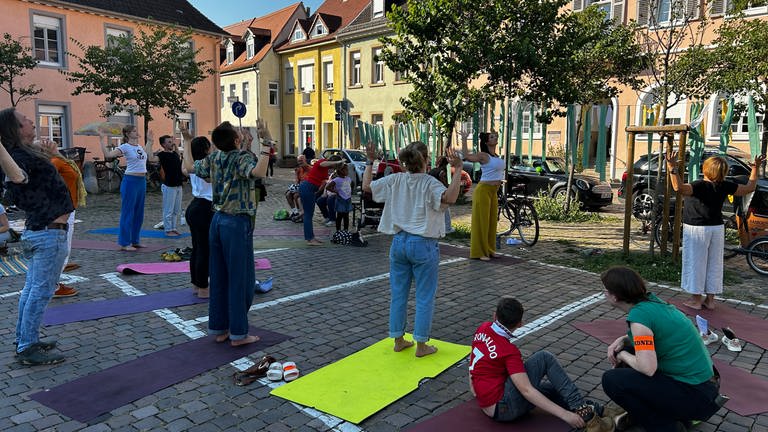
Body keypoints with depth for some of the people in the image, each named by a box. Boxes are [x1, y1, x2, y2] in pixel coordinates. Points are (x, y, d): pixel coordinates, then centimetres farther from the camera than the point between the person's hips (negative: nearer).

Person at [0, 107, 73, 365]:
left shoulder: (24, 153, 10)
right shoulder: (21, 156, -20)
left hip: (37, 231, 10)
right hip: (50, 234, -10)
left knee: (32, 288, 17)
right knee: (41, 291, -3)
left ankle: (24, 340, 28)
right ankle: (28, 349, 5)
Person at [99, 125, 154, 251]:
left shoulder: (140, 146, 13)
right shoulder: (125, 147, -9)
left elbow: (150, 156, 29)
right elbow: (107, 154, -19)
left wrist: (149, 141, 28)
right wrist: (102, 140, -21)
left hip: (142, 181, 8)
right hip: (130, 180, -8)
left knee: (139, 213, 13)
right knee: (128, 212, -2)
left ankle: (135, 240, 23)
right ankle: (124, 243, 5)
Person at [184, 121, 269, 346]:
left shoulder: (214, 158, 6)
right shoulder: (242, 158, -15)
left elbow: (189, 167, 19)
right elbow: (258, 172, -36)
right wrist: (266, 147, -30)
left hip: (218, 220, 8)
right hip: (238, 223, -7)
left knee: (219, 277, 13)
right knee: (240, 278, 1)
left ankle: (219, 328, 23)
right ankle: (238, 333, 8)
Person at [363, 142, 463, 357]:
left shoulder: (395, 180, -1)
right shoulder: (429, 183, -15)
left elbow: (367, 187, 4)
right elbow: (449, 198, -32)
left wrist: (370, 162, 13)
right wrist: (458, 170, -29)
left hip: (399, 242, 5)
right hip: (423, 244, -5)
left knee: (398, 294, 15)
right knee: (424, 297, 7)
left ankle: (398, 340, 26)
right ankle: (421, 345, 14)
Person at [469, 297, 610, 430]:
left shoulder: (483, 328, 2)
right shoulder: (509, 351, -20)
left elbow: (472, 356, 18)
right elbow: (527, 391, -26)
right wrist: (565, 415, -26)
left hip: (491, 407, 9)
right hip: (504, 408, -9)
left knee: (554, 389, 18)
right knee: (544, 358, -13)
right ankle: (581, 409, -10)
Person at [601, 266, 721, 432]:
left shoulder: (639, 314, -23)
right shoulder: (650, 300, 3)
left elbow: (647, 368, -29)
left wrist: (622, 355, -9)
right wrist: (622, 340, 6)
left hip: (695, 397, -9)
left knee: (612, 380, -15)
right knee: (627, 352, 12)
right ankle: (641, 412, 23)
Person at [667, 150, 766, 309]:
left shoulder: (699, 185, -22)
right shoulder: (725, 186, -5)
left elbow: (679, 188, -40)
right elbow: (749, 188, 8)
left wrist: (672, 168, -44)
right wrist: (755, 168, 17)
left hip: (696, 229, -5)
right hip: (717, 229, 5)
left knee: (695, 263, 4)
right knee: (714, 264, 14)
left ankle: (696, 299, 10)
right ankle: (710, 299, 21)